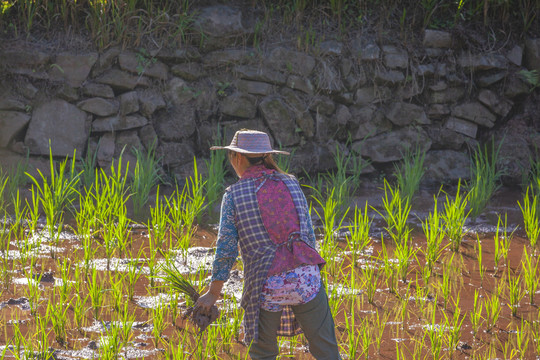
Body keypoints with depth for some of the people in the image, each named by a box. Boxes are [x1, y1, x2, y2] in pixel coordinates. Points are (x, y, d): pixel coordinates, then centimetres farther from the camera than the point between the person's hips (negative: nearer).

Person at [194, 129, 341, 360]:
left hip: (267, 285, -2)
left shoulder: (234, 195, -1)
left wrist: (213, 293, 7)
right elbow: (309, 234, 9)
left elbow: (226, 248, -2)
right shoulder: (291, 184, 7)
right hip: (305, 277, 2)